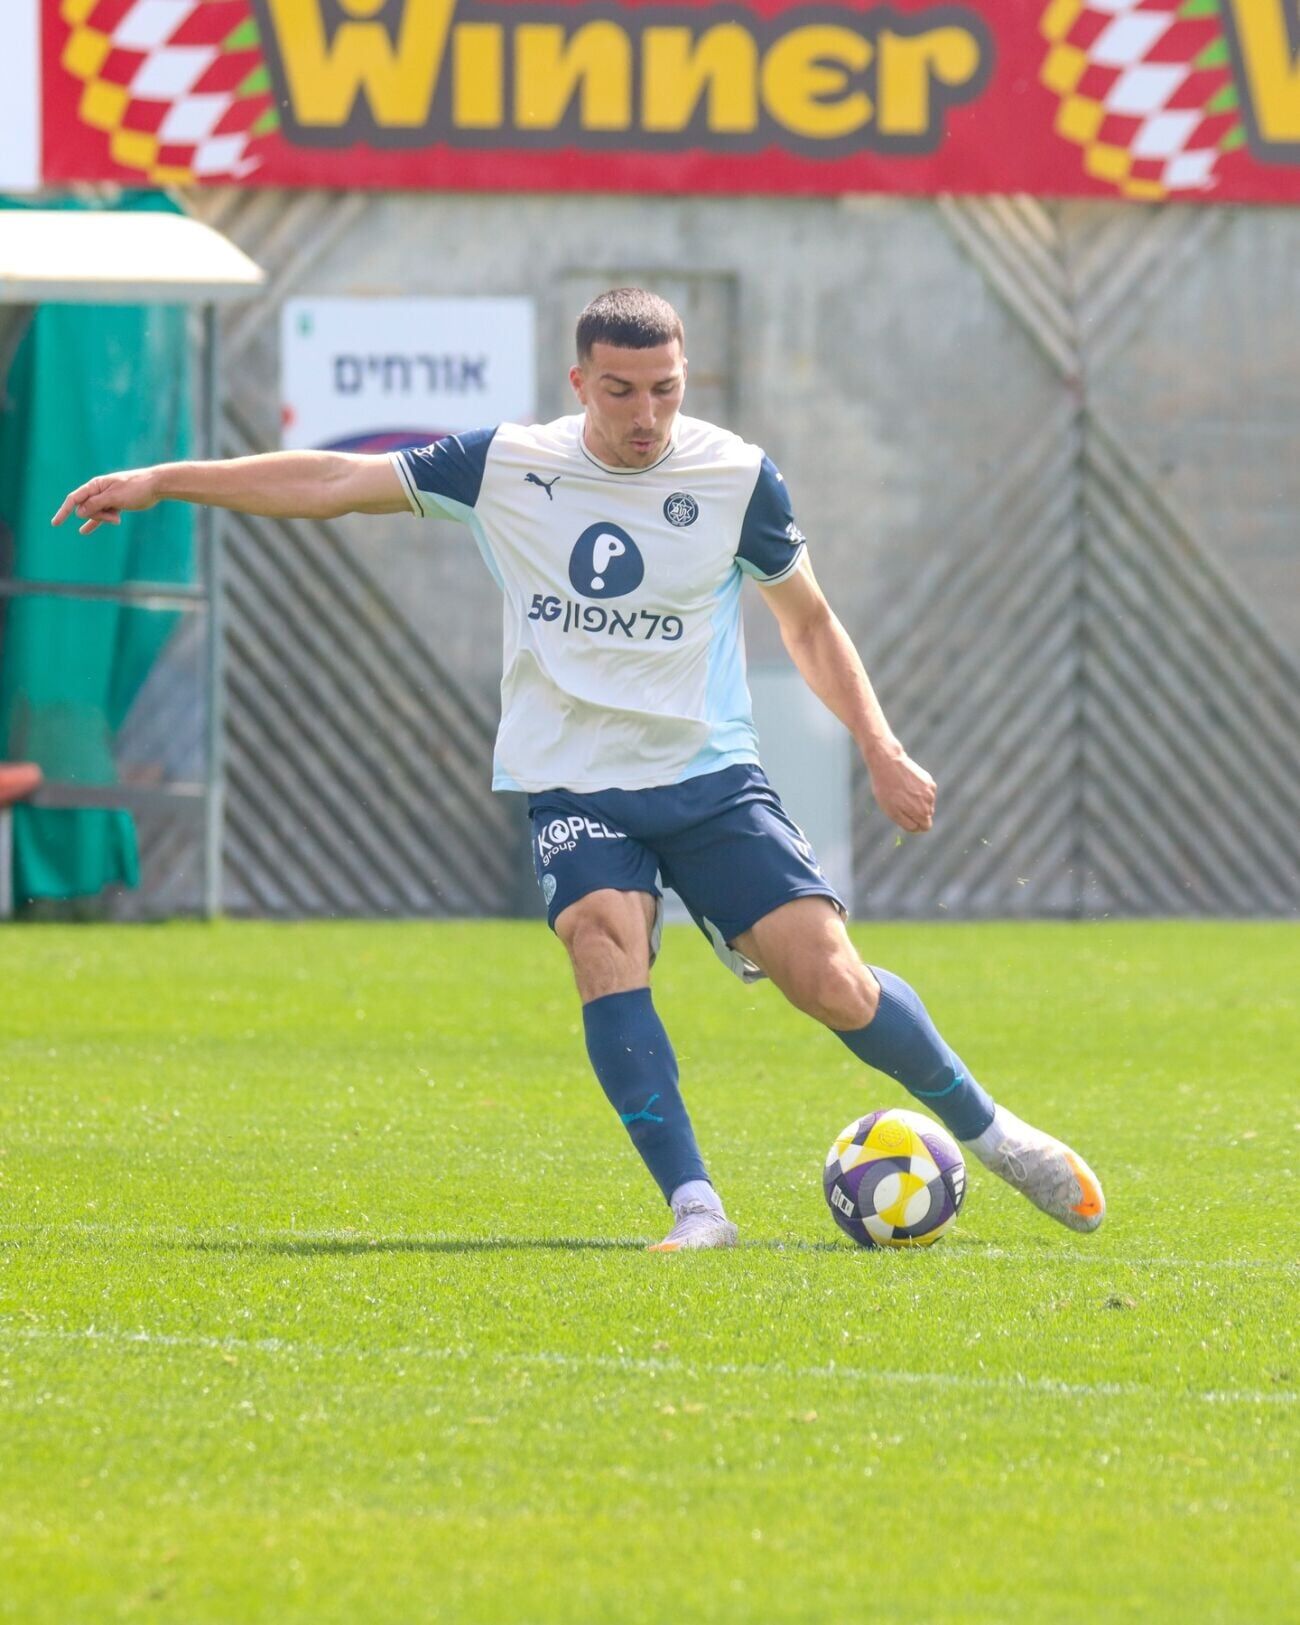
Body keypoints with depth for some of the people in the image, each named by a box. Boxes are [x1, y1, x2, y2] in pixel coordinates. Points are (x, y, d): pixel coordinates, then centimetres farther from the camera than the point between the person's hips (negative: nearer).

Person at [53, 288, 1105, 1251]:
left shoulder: (736, 478, -3)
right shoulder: (506, 466, -2)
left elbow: (808, 623, 10)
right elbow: (335, 482, 4)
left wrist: (882, 753, 3)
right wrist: (165, 482, 2)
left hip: (712, 776, 0)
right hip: (575, 786, 0)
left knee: (832, 982, -11)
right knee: (604, 935, -29)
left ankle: (986, 1130, 15)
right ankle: (695, 1209, -29)